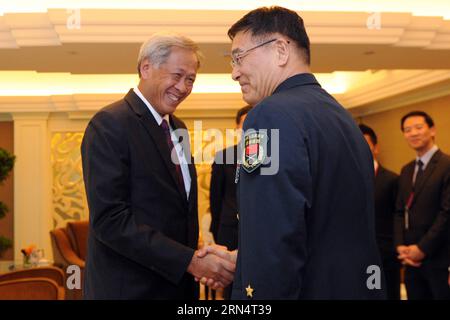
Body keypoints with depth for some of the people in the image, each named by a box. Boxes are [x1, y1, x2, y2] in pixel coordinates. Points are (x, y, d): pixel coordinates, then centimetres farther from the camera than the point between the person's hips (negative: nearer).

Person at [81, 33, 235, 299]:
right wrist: (189, 260, -24)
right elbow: (109, 219, -22)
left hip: (179, 284, 7)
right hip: (128, 287, -7)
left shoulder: (177, 128, 11)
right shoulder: (109, 125, -14)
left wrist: (198, 258, 1)